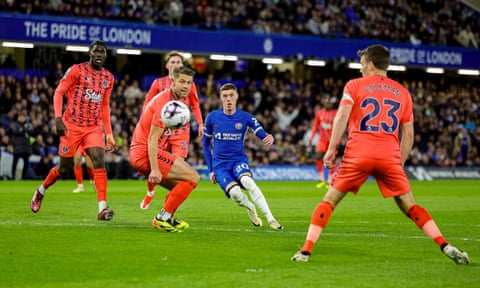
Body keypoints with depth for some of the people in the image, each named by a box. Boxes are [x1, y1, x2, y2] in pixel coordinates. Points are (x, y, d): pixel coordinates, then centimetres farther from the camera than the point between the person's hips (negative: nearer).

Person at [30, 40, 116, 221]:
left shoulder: (108, 78, 9)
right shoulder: (76, 70, -6)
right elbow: (59, 93, -6)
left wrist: (109, 134, 15)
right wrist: (58, 118, -19)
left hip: (94, 128, 3)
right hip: (72, 126, -3)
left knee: (99, 161, -18)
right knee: (64, 168, 6)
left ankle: (102, 209, -23)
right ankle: (41, 191, 36)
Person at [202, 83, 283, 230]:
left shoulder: (245, 117, -2)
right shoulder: (212, 118, 0)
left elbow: (262, 134, -13)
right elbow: (206, 143, 12)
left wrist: (269, 138, -39)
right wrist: (211, 170, 7)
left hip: (239, 160, 0)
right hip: (220, 163, 0)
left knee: (247, 181, -35)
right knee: (234, 192, -29)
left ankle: (270, 219, -32)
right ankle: (250, 208, 6)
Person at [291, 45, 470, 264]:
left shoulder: (354, 85, 9)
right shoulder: (402, 92, 18)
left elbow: (342, 116, -6)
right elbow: (408, 135, 16)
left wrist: (331, 149, -6)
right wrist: (400, 163, 22)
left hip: (358, 154, -2)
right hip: (390, 156, 2)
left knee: (329, 201, 8)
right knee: (410, 207, 9)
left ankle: (306, 251, 0)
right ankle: (446, 246, -4)